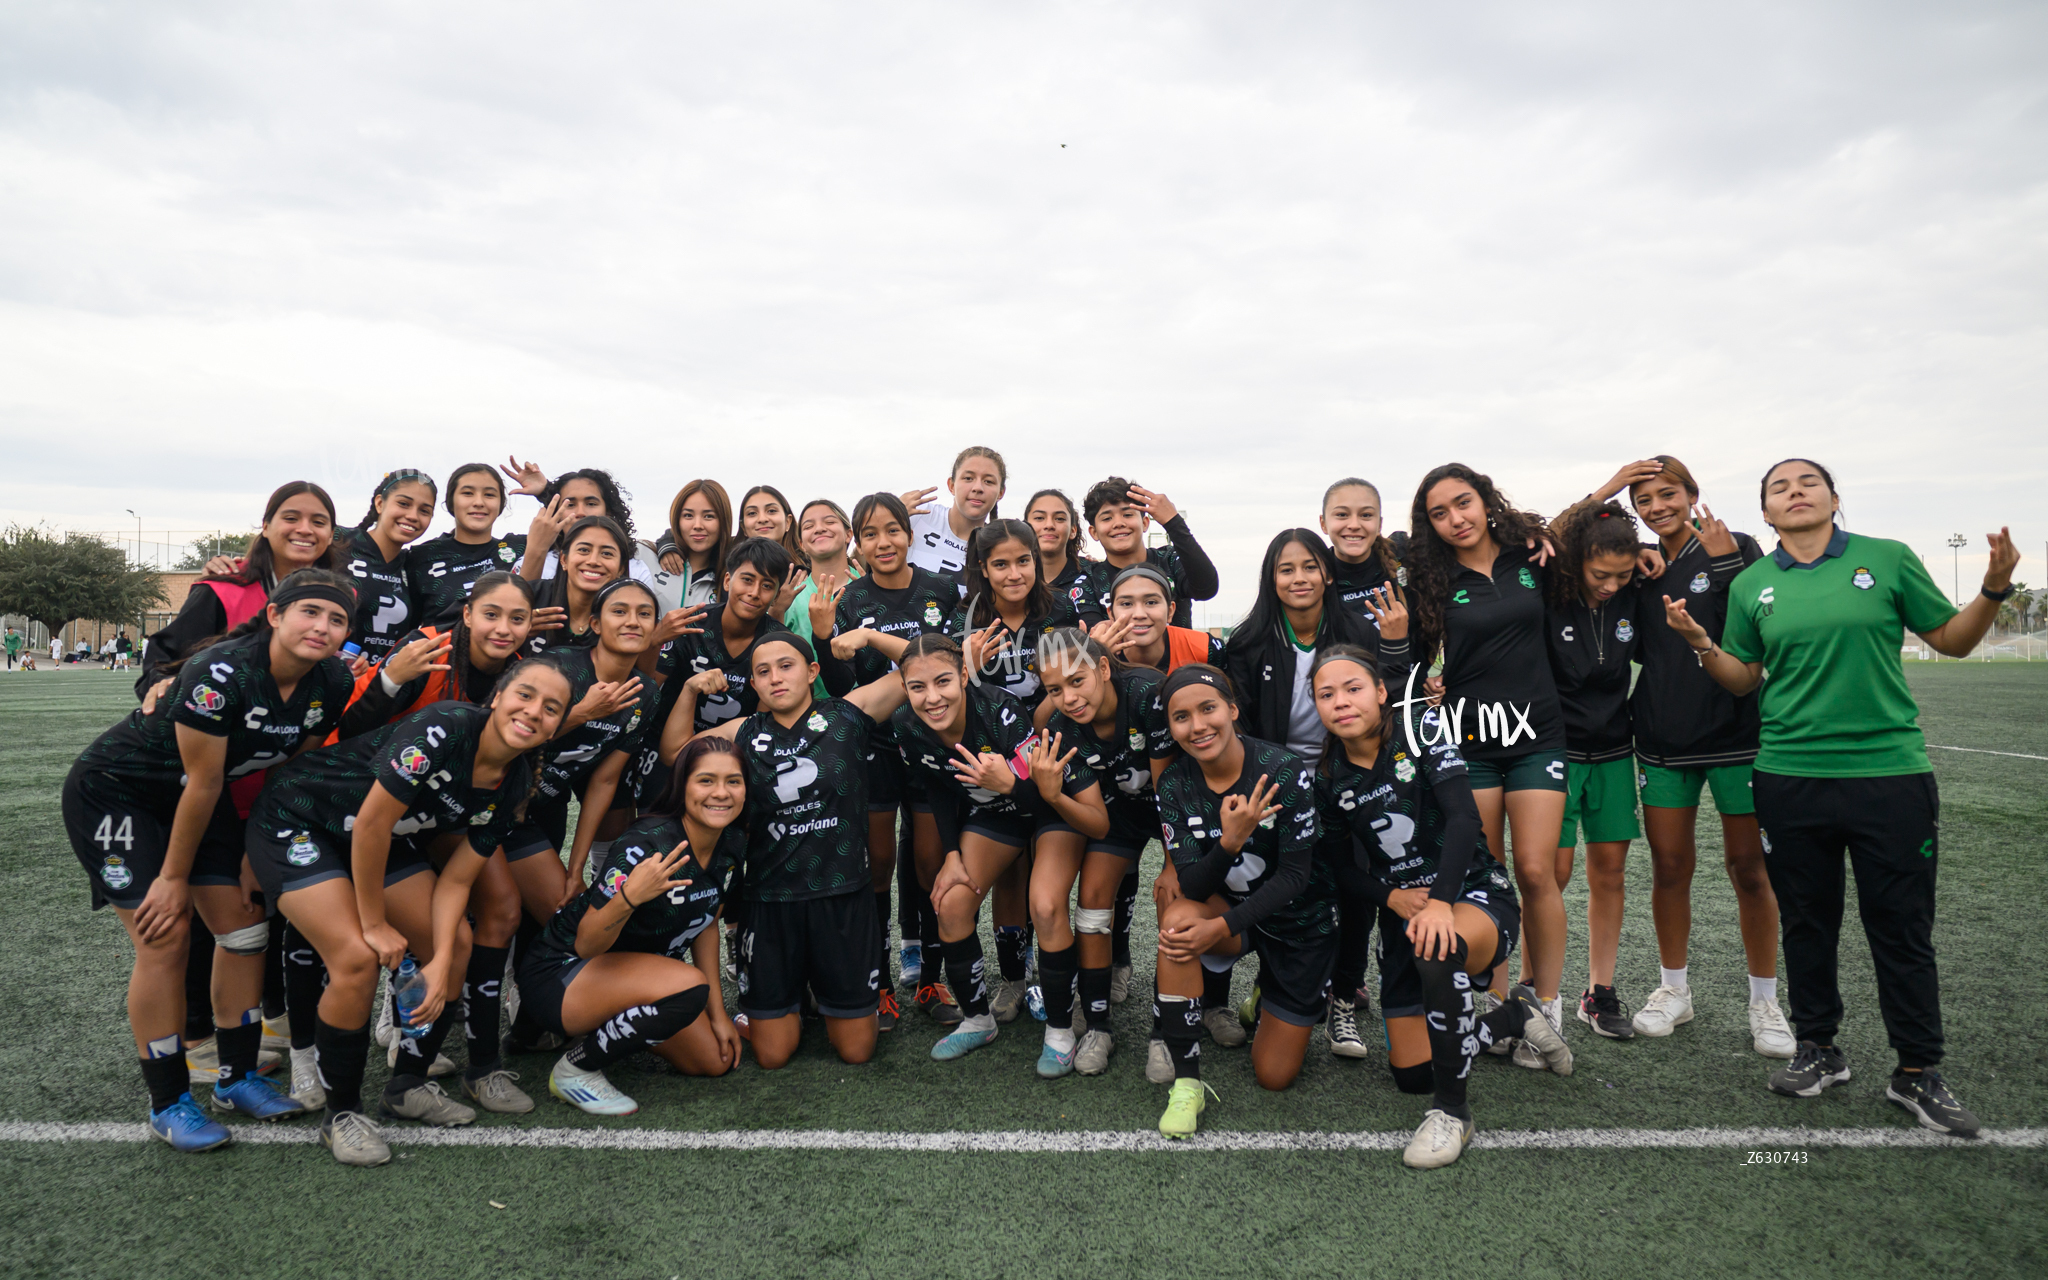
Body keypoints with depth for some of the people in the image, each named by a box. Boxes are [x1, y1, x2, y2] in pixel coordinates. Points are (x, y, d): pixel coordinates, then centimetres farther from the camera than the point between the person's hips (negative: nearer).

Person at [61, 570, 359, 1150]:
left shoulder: (332, 683, -14)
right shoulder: (220, 673, -33)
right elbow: (203, 782, -25)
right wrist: (173, 877, -16)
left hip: (195, 796, 6)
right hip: (114, 792, -6)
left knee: (244, 926, 1)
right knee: (166, 936, -12)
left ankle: (236, 1079, 17)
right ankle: (167, 1103, 3)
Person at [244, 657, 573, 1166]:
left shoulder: (513, 784, -8)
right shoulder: (444, 727, -32)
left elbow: (456, 879, -5)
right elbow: (369, 824, -28)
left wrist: (440, 962, -18)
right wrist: (375, 924, -18)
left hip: (384, 840, 8)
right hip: (295, 822, -8)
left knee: (455, 945, 1)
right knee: (359, 959, -21)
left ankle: (408, 1086, 21)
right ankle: (342, 1114, 0)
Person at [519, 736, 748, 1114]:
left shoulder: (731, 843, -7)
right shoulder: (645, 846, -29)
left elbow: (705, 925, 8)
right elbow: (586, 945, -26)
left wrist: (718, 1013, 7)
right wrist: (629, 897, -45)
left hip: (637, 968, 8)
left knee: (714, 1060, 6)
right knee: (688, 987, -33)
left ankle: (616, 1027, 26)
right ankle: (576, 1069, -11)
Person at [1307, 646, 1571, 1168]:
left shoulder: (1422, 726, -13)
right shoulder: (1327, 776, -2)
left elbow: (1463, 816, -22)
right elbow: (1338, 862, 8)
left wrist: (1440, 903, -34)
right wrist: (1391, 897, -11)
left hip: (1476, 896, -5)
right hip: (1403, 912, 5)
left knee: (1439, 951, -41)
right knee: (1410, 1074, 2)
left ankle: (1451, 1112, -22)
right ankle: (1515, 1015, 30)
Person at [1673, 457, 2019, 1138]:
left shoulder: (1888, 559, 2)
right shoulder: (1751, 585, 7)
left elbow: (1952, 640, 7)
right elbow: (1745, 679, 11)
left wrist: (1994, 589, -10)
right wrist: (1701, 643, -7)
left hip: (1889, 771, -2)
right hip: (1790, 779, 2)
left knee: (1902, 929, 5)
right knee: (1806, 921, 11)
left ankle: (1917, 1073, 18)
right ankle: (1819, 1050, 28)